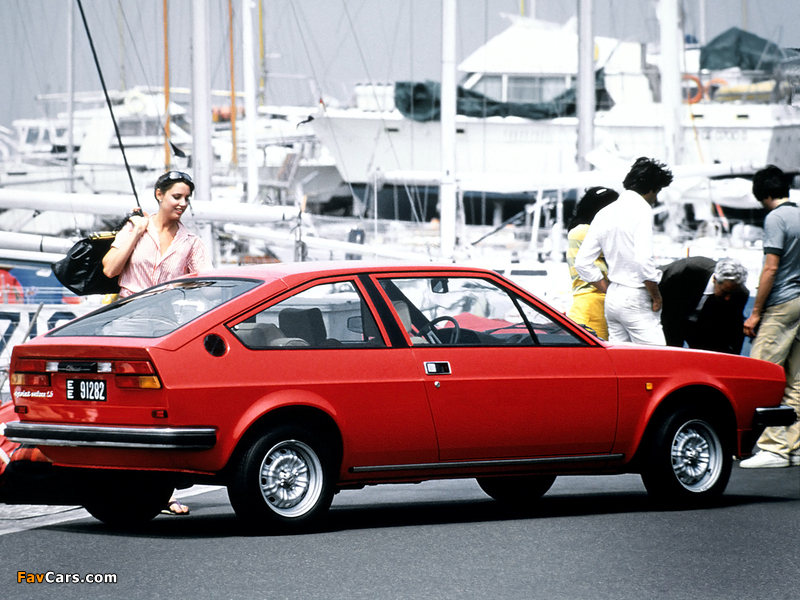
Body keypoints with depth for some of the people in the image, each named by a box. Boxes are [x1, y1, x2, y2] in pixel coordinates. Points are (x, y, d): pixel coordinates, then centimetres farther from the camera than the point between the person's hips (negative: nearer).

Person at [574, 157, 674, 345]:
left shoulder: (605, 213, 14)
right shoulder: (641, 209, -9)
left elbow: (582, 262, 13)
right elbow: (643, 260, -22)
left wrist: (608, 289, 15)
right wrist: (656, 296, -10)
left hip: (612, 300, 8)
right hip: (636, 299, -8)